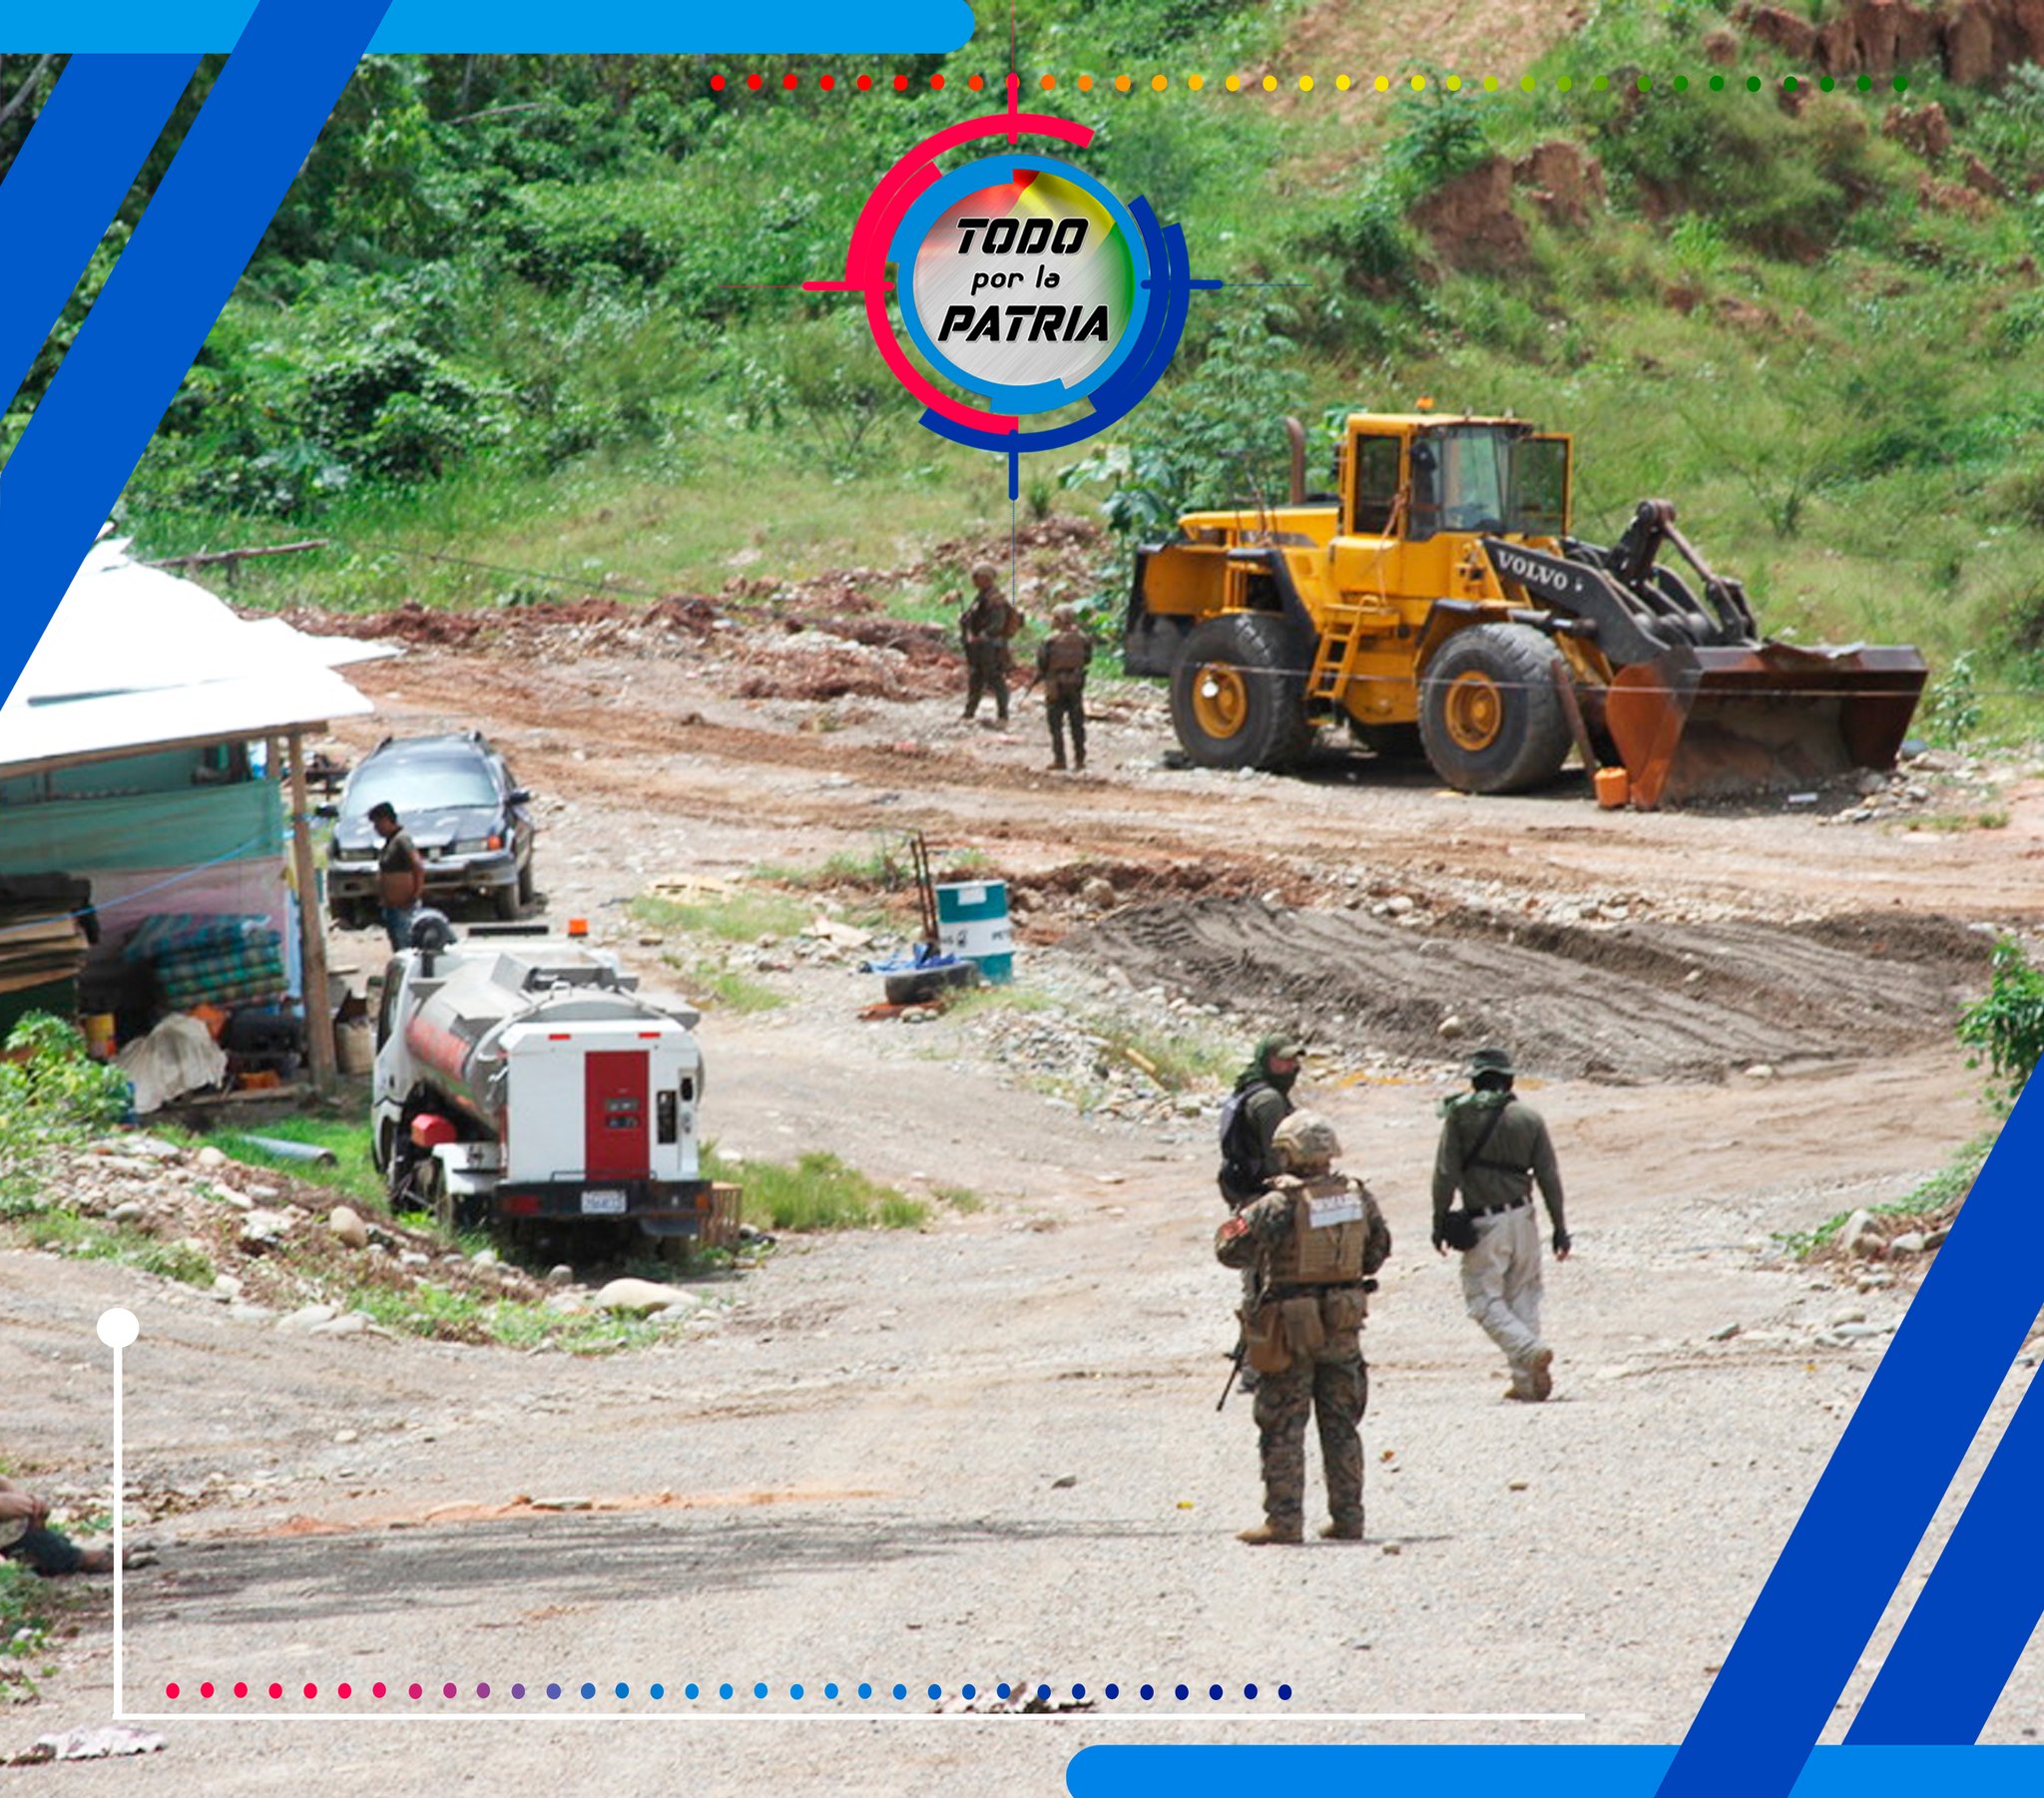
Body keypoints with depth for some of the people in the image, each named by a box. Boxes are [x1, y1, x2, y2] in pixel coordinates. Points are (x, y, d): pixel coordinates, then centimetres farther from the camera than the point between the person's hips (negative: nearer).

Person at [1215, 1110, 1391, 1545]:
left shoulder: (1279, 1205, -17)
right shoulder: (1358, 1197, 0)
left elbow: (1231, 1250, -15)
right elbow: (1379, 1250, 12)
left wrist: (1242, 1216, 5)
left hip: (1290, 1329, -5)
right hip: (1342, 1328, 5)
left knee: (1283, 1428, 2)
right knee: (1341, 1425, 14)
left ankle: (1284, 1520, 0)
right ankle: (1347, 1517, 15)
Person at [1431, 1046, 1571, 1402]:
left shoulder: (1460, 1115, -5)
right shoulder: (1530, 1118, 4)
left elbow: (1446, 1174, -8)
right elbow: (1549, 1177, 4)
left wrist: (1439, 1223, 0)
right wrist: (1560, 1228, 10)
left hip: (1482, 1223, -4)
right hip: (1522, 1217, 4)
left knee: (1484, 1300, 2)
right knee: (1523, 1297, 13)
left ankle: (1530, 1352, -20)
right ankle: (1526, 1382, 10)